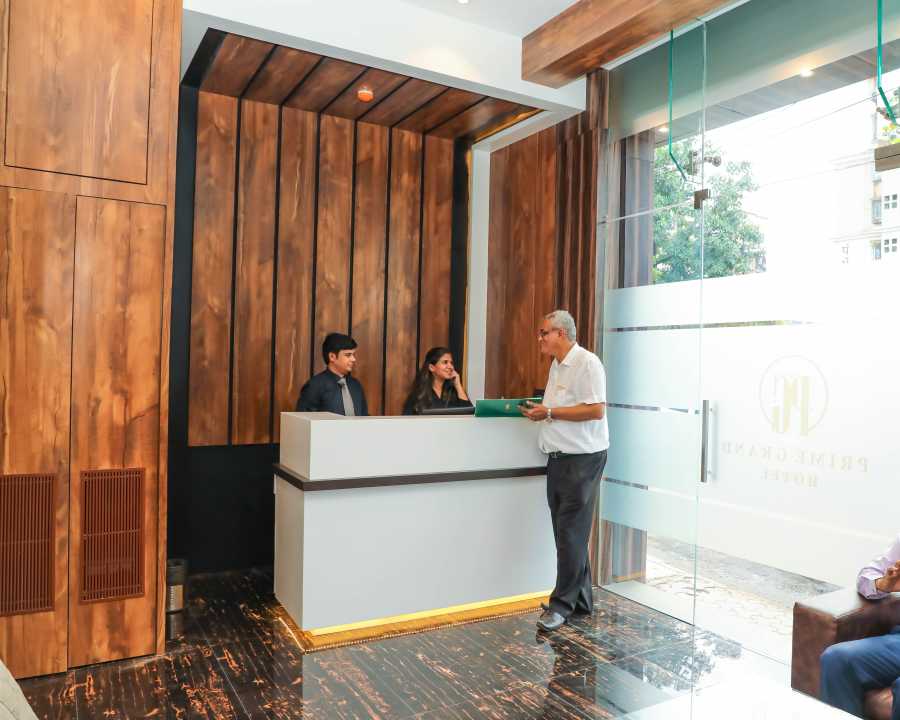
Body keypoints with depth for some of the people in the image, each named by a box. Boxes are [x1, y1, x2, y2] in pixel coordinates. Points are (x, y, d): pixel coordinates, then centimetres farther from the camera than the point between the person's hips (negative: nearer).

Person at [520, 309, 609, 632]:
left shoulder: (587, 362, -12)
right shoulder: (557, 365, 17)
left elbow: (596, 410, -20)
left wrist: (550, 412, -17)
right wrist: (538, 411, 9)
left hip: (582, 459, -9)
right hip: (559, 458, 9)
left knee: (571, 533, -2)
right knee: (567, 532, 13)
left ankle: (563, 603, 8)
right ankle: (581, 600, 24)